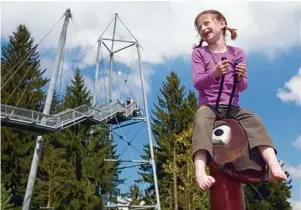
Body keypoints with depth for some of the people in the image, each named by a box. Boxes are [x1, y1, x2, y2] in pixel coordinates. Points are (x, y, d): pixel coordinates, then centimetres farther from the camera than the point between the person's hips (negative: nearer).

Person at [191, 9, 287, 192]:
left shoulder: (237, 53, 9)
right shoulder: (199, 53, 6)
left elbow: (242, 87, 4)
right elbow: (197, 83, -7)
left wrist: (240, 78, -21)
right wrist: (214, 74, -28)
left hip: (232, 107, 2)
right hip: (208, 105, -2)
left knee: (255, 120, -26)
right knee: (201, 123, -35)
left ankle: (273, 165, -37)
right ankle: (200, 172, -50)